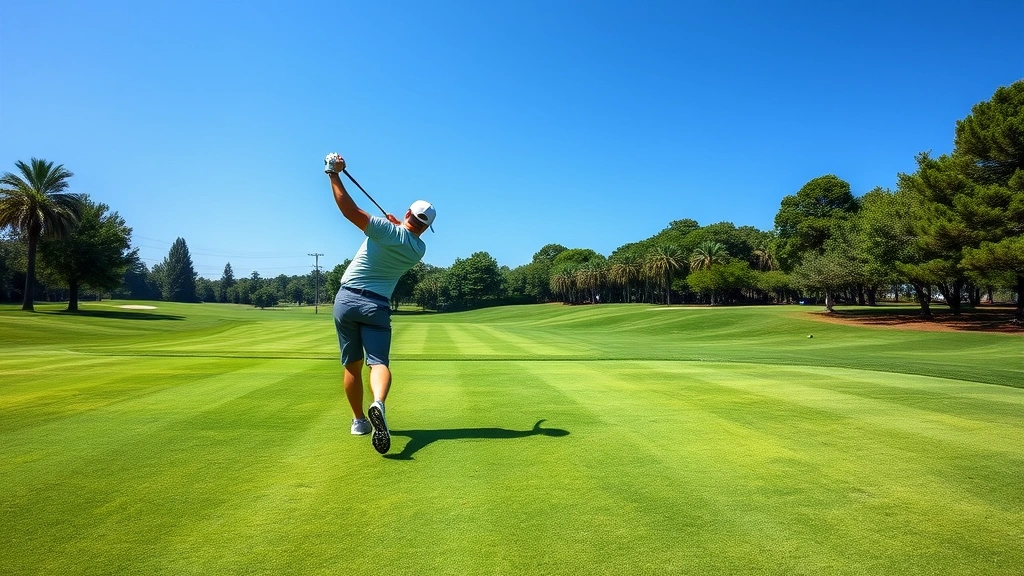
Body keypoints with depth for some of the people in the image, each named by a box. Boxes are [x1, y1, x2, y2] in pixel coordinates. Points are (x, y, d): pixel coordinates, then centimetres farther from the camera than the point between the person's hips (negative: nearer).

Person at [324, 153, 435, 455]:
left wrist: (334, 174, -10)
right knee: (379, 362, -9)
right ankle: (378, 404, -41)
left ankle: (359, 421, 20)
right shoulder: (419, 249, 3)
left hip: (346, 300, 0)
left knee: (352, 365, 11)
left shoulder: (386, 229, -11)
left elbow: (349, 209, -18)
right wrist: (397, 224, 20)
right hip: (377, 306, 1)